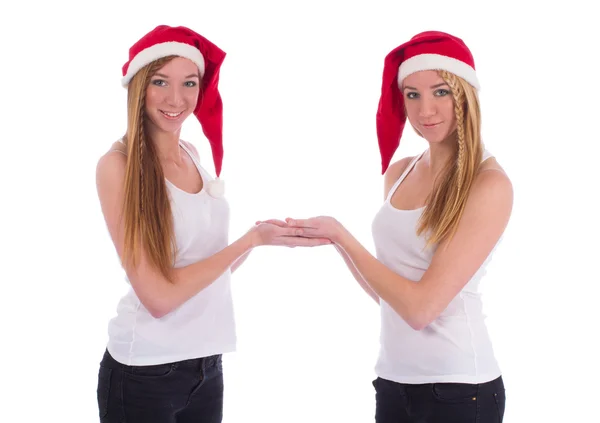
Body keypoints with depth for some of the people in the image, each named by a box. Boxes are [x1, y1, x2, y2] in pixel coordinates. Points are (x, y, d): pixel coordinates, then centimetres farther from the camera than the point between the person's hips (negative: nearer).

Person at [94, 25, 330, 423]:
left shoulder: (192, 154, 4)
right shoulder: (118, 165, -15)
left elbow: (206, 271, 8)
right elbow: (158, 296, -19)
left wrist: (262, 237, -2)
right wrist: (251, 239, -16)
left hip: (207, 363, 6)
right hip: (145, 372, -6)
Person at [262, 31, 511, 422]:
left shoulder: (490, 184, -14)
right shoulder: (399, 173, 5)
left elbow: (421, 307, -19)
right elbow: (390, 295, 10)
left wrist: (341, 235, -13)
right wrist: (329, 240, 1)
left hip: (457, 389, -5)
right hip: (394, 378, 6)